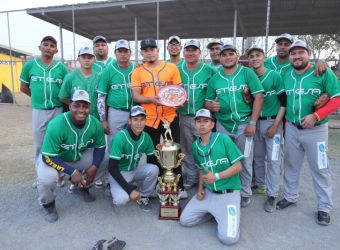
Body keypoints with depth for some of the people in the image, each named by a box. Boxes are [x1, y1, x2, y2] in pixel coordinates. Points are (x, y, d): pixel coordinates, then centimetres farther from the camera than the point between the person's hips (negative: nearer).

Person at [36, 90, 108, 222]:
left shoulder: (95, 124, -20)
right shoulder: (56, 125, -34)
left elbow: (100, 147, -5)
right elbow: (48, 157, -30)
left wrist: (94, 167, -22)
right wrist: (72, 172, -35)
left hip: (79, 157, 5)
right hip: (53, 158, -4)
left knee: (106, 160, -9)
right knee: (47, 178, -34)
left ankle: (83, 187, 17)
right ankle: (48, 204, 4)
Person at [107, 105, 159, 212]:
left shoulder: (146, 137, -10)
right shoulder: (120, 137, -26)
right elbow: (112, 168, -27)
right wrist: (130, 190, -30)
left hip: (134, 170, 4)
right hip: (118, 173, -4)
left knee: (154, 169, -24)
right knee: (122, 199, -30)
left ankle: (143, 196, 2)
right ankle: (114, 188, 7)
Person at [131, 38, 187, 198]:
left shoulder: (171, 67, 2)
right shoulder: (137, 72, 3)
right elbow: (135, 95, -5)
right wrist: (151, 99, -24)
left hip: (170, 117, -1)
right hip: (148, 119, 1)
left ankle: (179, 186, 22)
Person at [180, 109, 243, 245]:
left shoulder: (223, 139, -14)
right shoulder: (195, 145, 5)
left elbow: (238, 166, -12)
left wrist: (216, 176, -23)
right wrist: (200, 188, 4)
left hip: (228, 193, -5)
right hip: (208, 192, 6)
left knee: (228, 238, -17)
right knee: (184, 220, 1)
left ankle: (221, 215, 15)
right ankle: (215, 212, 18)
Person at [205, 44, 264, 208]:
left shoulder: (247, 73, -4)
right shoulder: (214, 79, 6)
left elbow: (259, 96, -8)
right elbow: (208, 101, 10)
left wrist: (252, 122, -13)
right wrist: (211, 106, -16)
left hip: (244, 124, -3)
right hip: (223, 125, 3)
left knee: (245, 161, 7)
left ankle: (245, 193, 26)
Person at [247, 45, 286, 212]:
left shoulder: (275, 76, -7)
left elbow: (284, 102, -8)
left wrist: (275, 125, -12)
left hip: (272, 122, -4)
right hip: (255, 122, 4)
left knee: (273, 159, -2)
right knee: (258, 156, 14)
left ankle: (272, 195, 9)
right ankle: (260, 184, 32)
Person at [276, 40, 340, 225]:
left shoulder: (324, 73, -9)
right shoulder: (286, 77, 5)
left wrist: (315, 116, -22)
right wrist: (285, 125, 6)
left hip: (315, 130, -4)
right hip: (291, 128, 4)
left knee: (319, 168, 6)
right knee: (290, 165, 15)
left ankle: (324, 207, 22)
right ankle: (290, 197, 34)